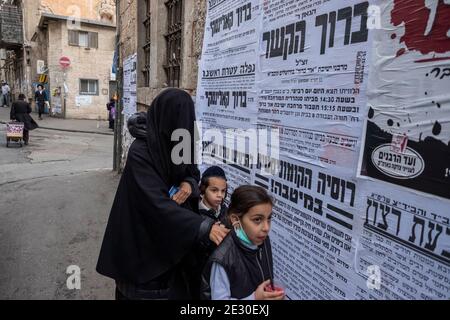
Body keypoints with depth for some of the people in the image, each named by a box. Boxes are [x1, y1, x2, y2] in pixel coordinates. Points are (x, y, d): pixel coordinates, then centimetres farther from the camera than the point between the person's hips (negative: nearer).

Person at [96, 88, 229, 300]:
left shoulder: (178, 144, -3)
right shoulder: (140, 152, -23)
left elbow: (192, 172, 11)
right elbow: (157, 203, -30)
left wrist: (189, 184, -15)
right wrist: (204, 226, -36)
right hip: (144, 241, -6)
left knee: (175, 289, 16)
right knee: (148, 289, 9)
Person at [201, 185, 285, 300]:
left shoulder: (263, 241, -14)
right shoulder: (223, 257, -32)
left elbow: (266, 279, 2)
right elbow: (219, 299, -25)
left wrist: (273, 291, -15)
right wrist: (255, 298, -32)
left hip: (260, 295, 5)